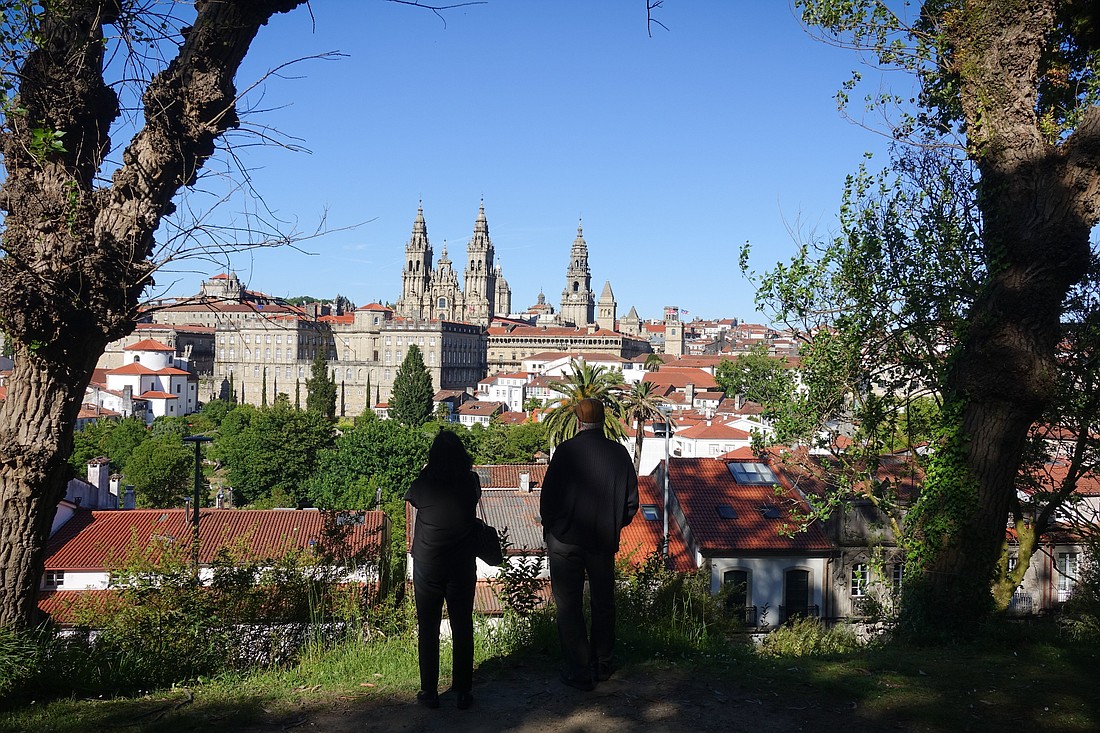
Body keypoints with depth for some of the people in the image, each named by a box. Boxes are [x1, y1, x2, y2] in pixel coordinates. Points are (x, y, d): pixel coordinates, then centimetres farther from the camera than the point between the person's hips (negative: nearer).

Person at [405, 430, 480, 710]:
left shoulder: (423, 485, -14)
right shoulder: (470, 483, -9)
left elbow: (410, 498, 8)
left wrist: (426, 471, 16)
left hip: (427, 569, -1)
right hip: (463, 569, 1)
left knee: (428, 629, 11)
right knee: (463, 629, 10)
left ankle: (429, 692, 17)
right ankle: (463, 692, 17)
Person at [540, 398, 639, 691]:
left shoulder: (566, 451, -13)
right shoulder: (619, 453, -2)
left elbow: (548, 495, -10)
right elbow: (631, 502, 3)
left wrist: (549, 526, 5)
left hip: (565, 539, -4)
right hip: (604, 542, 4)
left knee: (569, 606, 6)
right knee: (603, 604, 18)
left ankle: (579, 672, 9)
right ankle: (602, 665, 30)